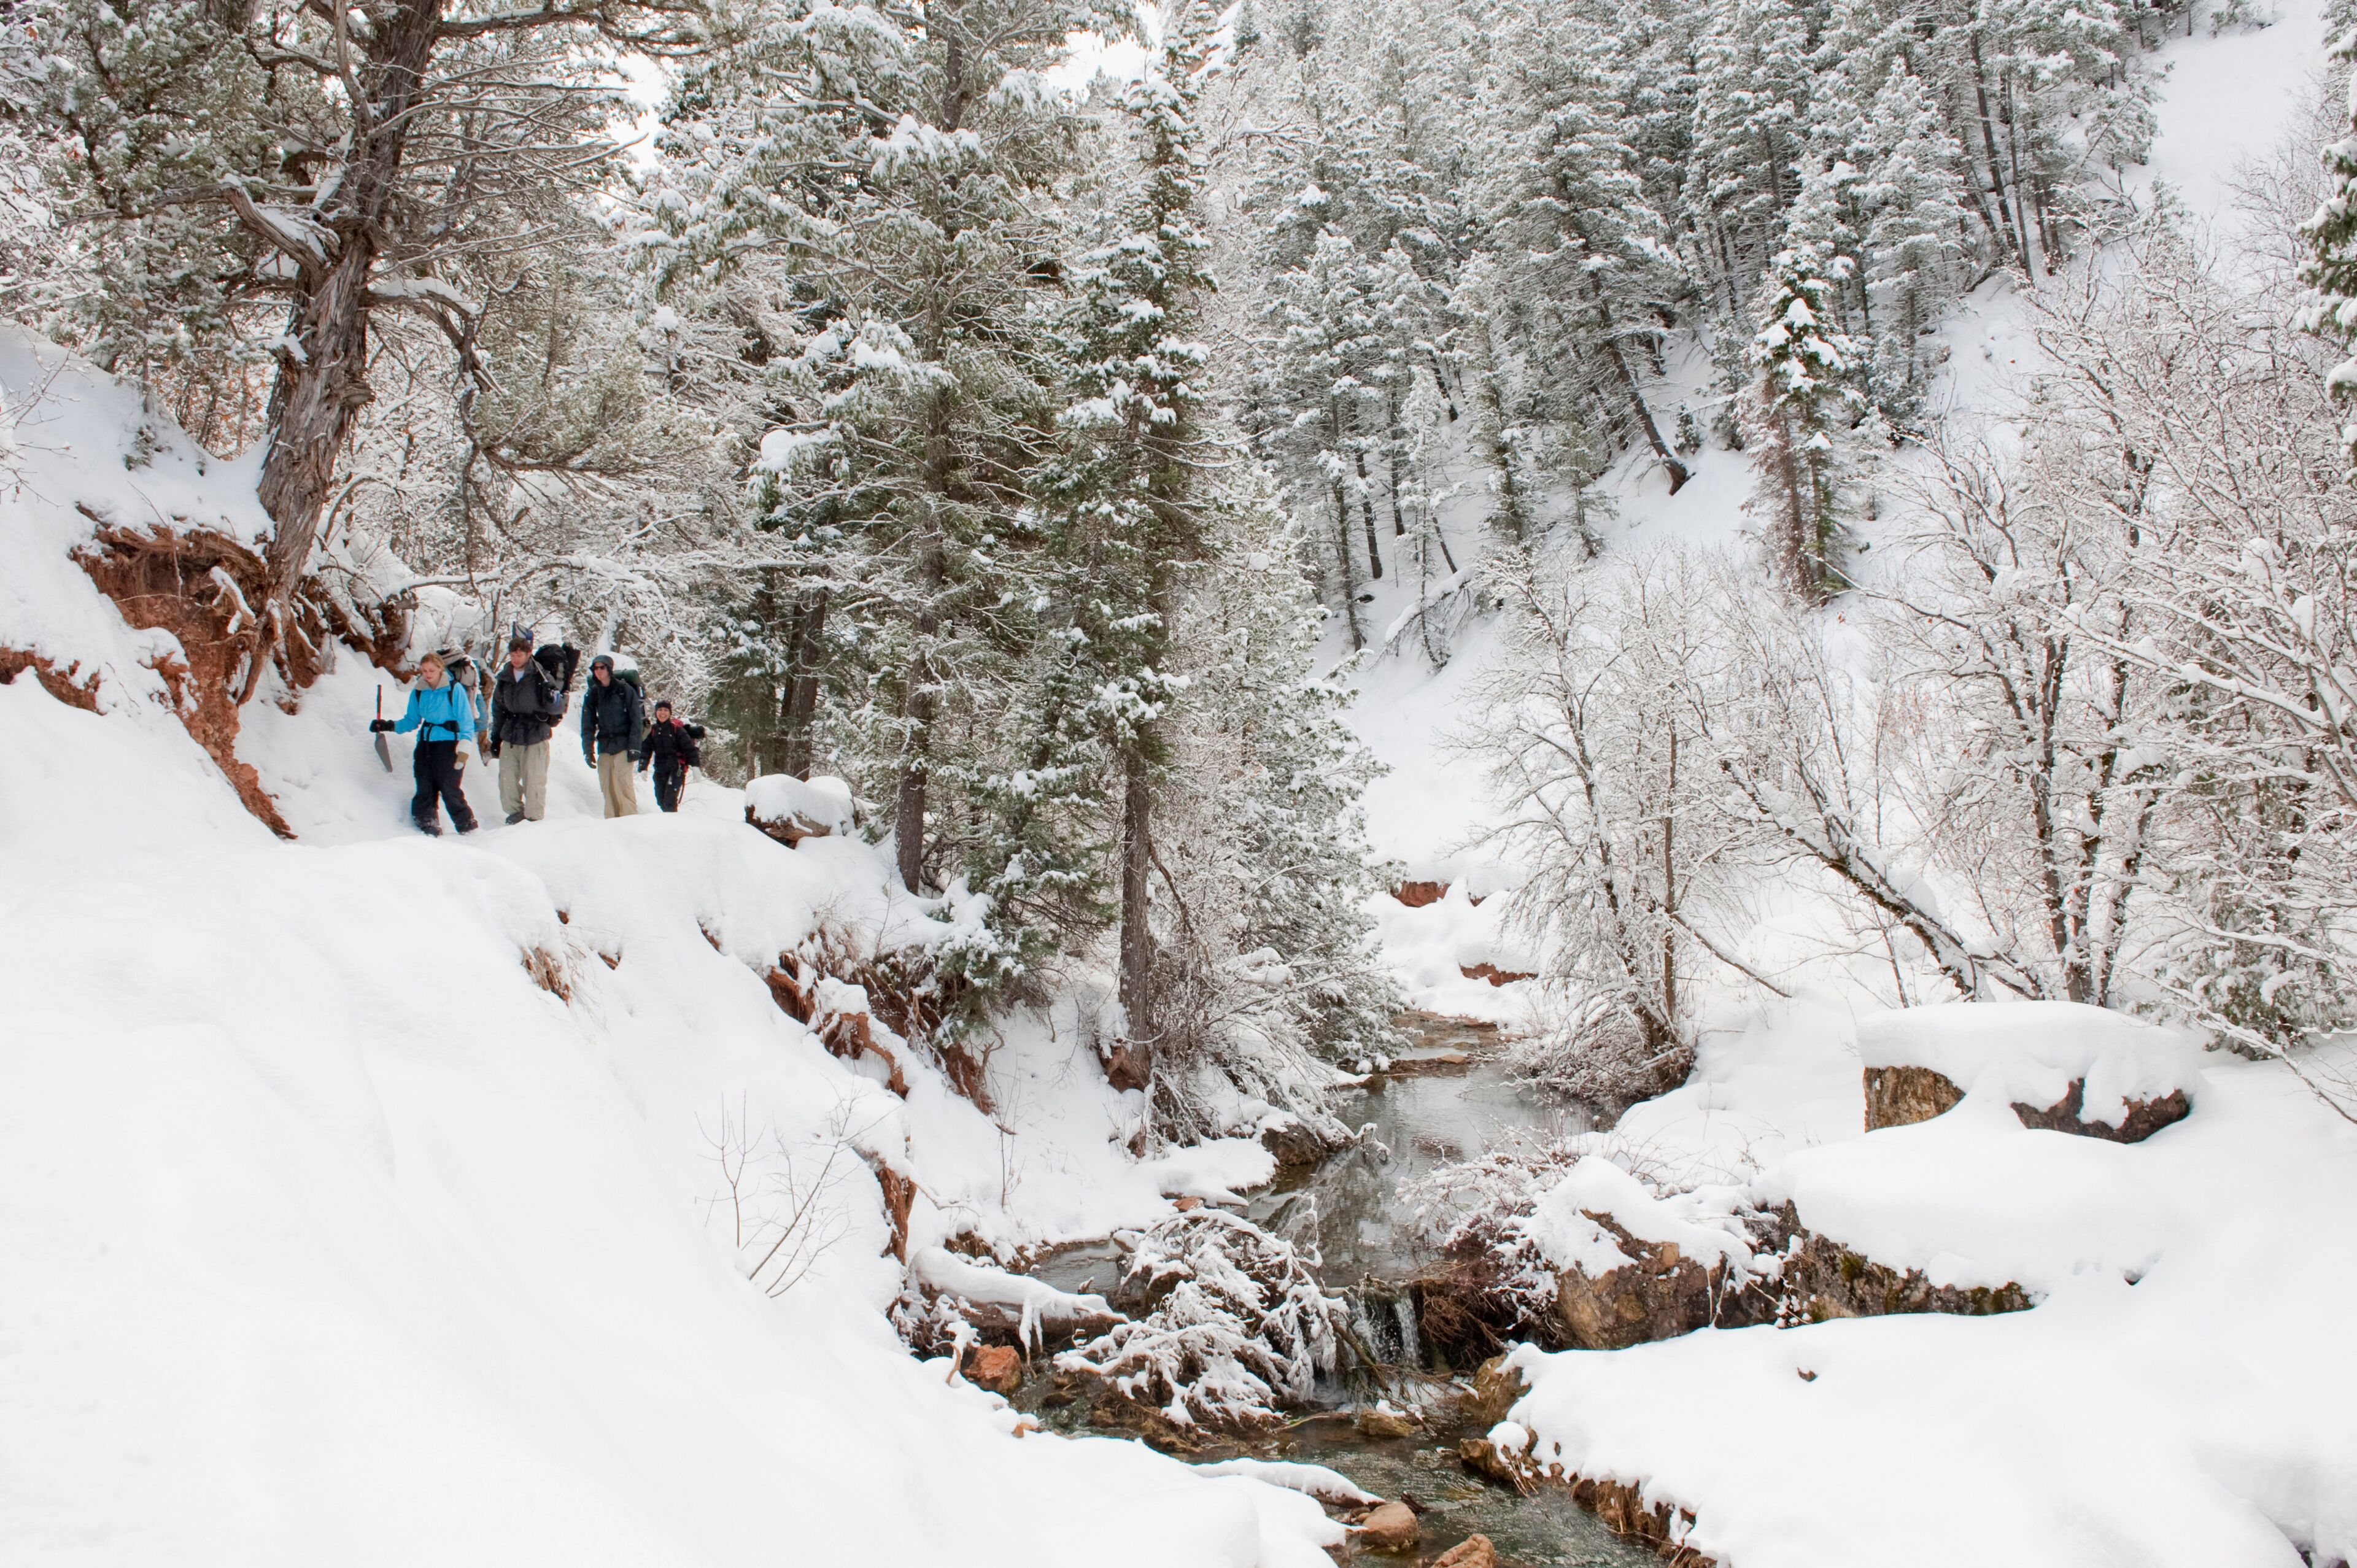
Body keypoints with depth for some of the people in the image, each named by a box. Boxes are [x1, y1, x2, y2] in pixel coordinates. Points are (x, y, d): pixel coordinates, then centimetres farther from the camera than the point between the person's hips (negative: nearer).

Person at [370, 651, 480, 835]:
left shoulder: (454, 689, -5)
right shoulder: (418, 692, 10)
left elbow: (466, 720, -4)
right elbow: (412, 720, 19)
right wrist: (390, 725, 5)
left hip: (448, 744, -5)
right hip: (425, 744, 5)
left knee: (449, 789, -8)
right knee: (425, 789, 3)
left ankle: (467, 825, 4)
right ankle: (427, 824, 11)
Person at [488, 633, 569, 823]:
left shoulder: (540, 677, -6)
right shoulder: (504, 677, 8)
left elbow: (557, 708, -10)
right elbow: (498, 709, 18)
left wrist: (553, 699, -33)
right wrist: (496, 737, 18)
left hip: (535, 739, -4)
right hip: (510, 739, 5)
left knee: (534, 782, -2)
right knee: (507, 780, 6)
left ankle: (535, 819, 9)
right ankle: (514, 813, 23)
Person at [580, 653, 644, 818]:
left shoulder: (625, 690, -1)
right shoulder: (592, 694, 12)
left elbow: (636, 720, -3)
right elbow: (588, 725, 13)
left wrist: (634, 747, -11)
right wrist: (588, 750, 5)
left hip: (623, 745, -5)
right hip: (604, 747, 5)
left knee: (622, 782, -15)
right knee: (606, 785, 0)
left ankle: (631, 819, -12)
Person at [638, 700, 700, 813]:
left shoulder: (677, 729, -4)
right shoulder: (653, 730, 10)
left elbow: (689, 747, -7)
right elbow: (646, 750, 10)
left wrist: (695, 765, -14)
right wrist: (643, 767, 1)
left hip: (676, 769, -5)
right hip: (660, 771, 6)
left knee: (670, 801, -16)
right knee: (661, 801, 9)